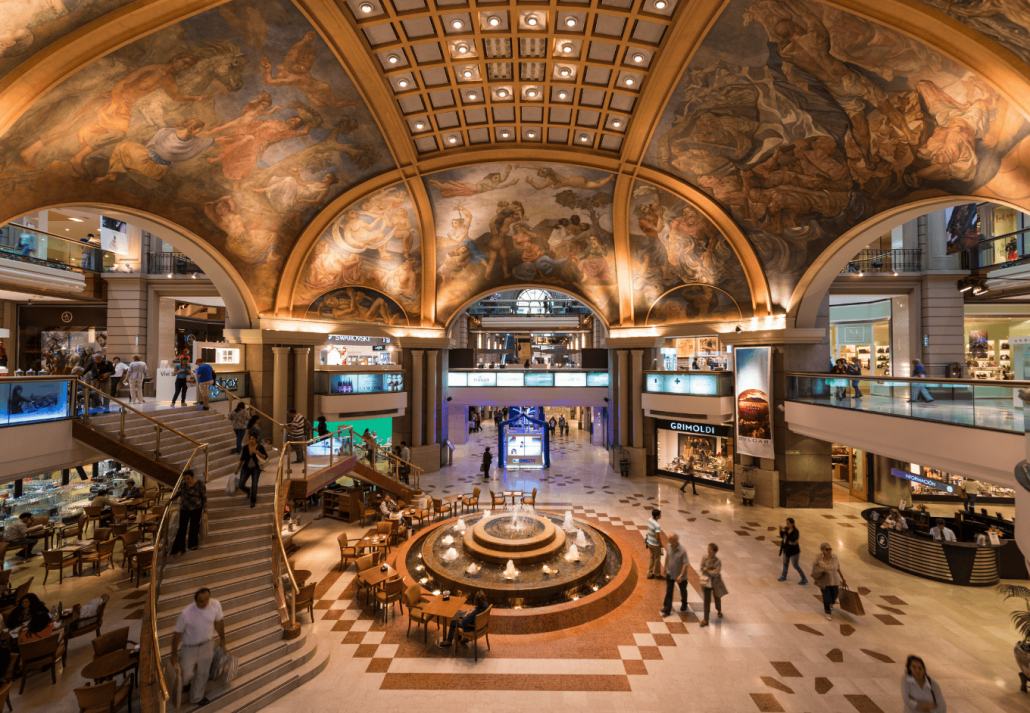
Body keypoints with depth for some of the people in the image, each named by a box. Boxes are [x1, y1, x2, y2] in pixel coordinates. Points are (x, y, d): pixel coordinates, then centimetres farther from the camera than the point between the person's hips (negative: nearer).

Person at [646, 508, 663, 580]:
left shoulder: (649, 520, -5)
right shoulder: (657, 526, -30)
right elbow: (658, 537, -27)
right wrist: (661, 544, -11)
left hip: (649, 542, 7)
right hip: (655, 545, -7)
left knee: (652, 558, 21)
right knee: (657, 559, 14)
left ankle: (649, 574, 31)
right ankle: (657, 574, 32)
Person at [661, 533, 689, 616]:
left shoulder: (682, 551, -29)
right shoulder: (669, 547, -12)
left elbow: (685, 564, -25)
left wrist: (681, 575, -32)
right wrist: (665, 568, 14)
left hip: (680, 576, -3)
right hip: (670, 573, 3)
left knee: (683, 591, 22)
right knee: (668, 591, 4)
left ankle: (684, 605, 48)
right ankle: (667, 610, 12)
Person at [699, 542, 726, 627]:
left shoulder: (718, 561, -21)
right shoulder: (704, 558, -11)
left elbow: (716, 573, -24)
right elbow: (702, 569, -10)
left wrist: (706, 570, -18)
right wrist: (711, 572, -21)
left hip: (715, 583, -1)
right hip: (707, 582, 1)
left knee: (717, 598, 23)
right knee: (707, 601, 3)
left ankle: (719, 611, 53)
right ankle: (705, 620, 10)